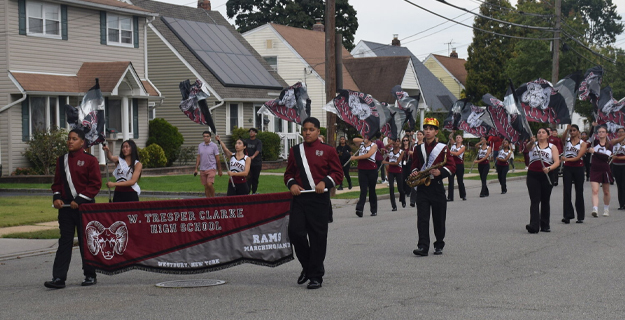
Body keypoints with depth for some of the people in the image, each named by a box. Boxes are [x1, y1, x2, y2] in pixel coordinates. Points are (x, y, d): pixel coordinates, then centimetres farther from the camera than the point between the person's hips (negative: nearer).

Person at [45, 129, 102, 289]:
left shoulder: (90, 160, -4)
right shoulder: (62, 160, 12)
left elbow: (95, 184, -7)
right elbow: (57, 182, 17)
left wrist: (79, 200, -14)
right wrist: (56, 197, -1)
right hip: (65, 207, 4)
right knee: (64, 242, 1)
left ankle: (90, 276, 16)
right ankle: (59, 278, -2)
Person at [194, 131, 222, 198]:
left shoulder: (214, 146, -3)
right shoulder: (200, 145, 9)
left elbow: (217, 159, -1)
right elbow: (198, 157, 14)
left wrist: (220, 170, 0)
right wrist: (196, 168, 8)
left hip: (211, 168, -4)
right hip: (202, 169, 4)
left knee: (209, 184, -18)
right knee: (206, 186, 5)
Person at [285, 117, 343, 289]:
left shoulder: (327, 150, 4)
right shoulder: (295, 150, 13)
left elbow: (338, 173, 4)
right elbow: (288, 173, 18)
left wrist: (325, 182, -14)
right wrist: (292, 184, -3)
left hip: (319, 199, -3)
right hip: (299, 197, 3)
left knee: (318, 237, -2)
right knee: (295, 232, -8)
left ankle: (316, 276, 8)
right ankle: (307, 267, 17)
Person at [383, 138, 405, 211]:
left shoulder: (401, 152, -5)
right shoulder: (390, 150, 4)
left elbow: (397, 163, -12)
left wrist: (386, 162, -16)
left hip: (398, 171, -2)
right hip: (391, 171, 2)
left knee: (400, 188, 7)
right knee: (391, 187, -10)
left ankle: (403, 201, 39)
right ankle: (394, 206, -7)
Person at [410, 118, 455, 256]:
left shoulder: (443, 148, 1)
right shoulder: (418, 149, 12)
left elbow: (452, 167, -1)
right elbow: (414, 165, 20)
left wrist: (440, 172, -19)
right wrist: (414, 172, -2)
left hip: (437, 187, -2)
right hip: (422, 187, 2)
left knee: (439, 218, 5)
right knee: (422, 217, -7)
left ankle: (439, 245, 19)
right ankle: (423, 246, -11)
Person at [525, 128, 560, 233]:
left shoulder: (552, 147, 6)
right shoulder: (533, 145, 7)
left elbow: (557, 162, -5)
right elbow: (528, 147, -18)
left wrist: (549, 168, -25)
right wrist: (531, 142, -41)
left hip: (546, 176, 1)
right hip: (533, 176, -1)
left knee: (545, 201, 8)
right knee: (534, 201, -8)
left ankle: (545, 225, 17)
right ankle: (534, 225, -15)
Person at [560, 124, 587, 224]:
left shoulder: (582, 143, 2)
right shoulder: (567, 141, 7)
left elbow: (579, 157, -10)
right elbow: (563, 138, -19)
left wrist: (567, 159, -24)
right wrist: (567, 129, -35)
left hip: (578, 168, -1)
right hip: (567, 168, 1)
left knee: (579, 192, 4)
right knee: (567, 191, -7)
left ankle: (580, 216, 12)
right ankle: (567, 215, -8)